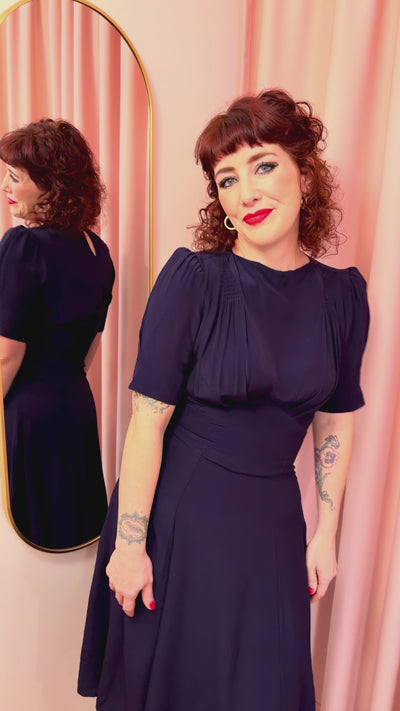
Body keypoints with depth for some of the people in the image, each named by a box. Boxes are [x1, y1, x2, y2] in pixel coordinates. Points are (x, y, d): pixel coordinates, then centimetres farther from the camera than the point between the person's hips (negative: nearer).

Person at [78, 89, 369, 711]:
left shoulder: (343, 293, -3)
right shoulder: (193, 278, -16)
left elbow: (337, 421, 5)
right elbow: (148, 422, -16)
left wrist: (325, 535, 6)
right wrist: (129, 545, -12)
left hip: (273, 519, 3)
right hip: (176, 512, -3)